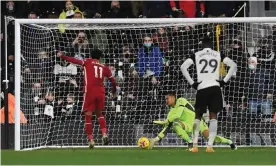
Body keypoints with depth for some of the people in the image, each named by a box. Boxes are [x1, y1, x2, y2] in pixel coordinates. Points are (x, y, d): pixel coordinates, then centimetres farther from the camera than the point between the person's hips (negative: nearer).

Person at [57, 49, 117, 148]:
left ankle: (90, 139, -6)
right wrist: (114, 91, 35)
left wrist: (62, 57, -7)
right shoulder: (104, 67, 13)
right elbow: (112, 80, 18)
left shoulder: (88, 62, 5)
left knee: (88, 115, 1)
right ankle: (104, 134, 3)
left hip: (89, 91, -3)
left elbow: (75, 61, -8)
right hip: (100, 92, 3)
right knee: (99, 113, 22)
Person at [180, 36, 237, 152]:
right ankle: (210, 146, -7)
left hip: (202, 88, 0)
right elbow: (233, 65, 4)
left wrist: (192, 83, 2)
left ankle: (195, 145, 2)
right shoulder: (218, 55, 9)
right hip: (215, 87, 0)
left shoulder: (196, 55, 7)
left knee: (198, 116, 11)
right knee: (213, 116, 4)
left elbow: (183, 67, -3)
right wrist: (224, 81, 5)